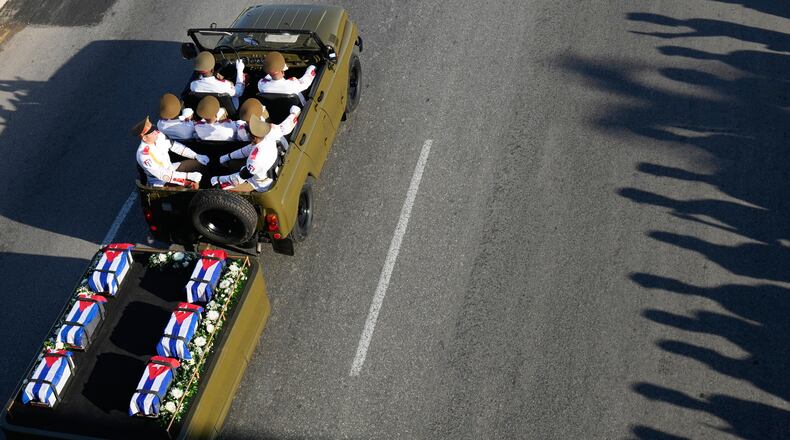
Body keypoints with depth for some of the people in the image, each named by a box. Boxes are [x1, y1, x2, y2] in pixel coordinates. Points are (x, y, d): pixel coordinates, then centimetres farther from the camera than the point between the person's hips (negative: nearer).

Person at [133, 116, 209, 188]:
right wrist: (189, 176, -33)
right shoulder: (144, 155, -31)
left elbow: (175, 146, 4)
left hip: (171, 168, 8)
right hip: (161, 183, -8)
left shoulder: (158, 136, -12)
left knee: (199, 163, 3)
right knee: (192, 184, -24)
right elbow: (163, 175, -31)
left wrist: (196, 156, -2)